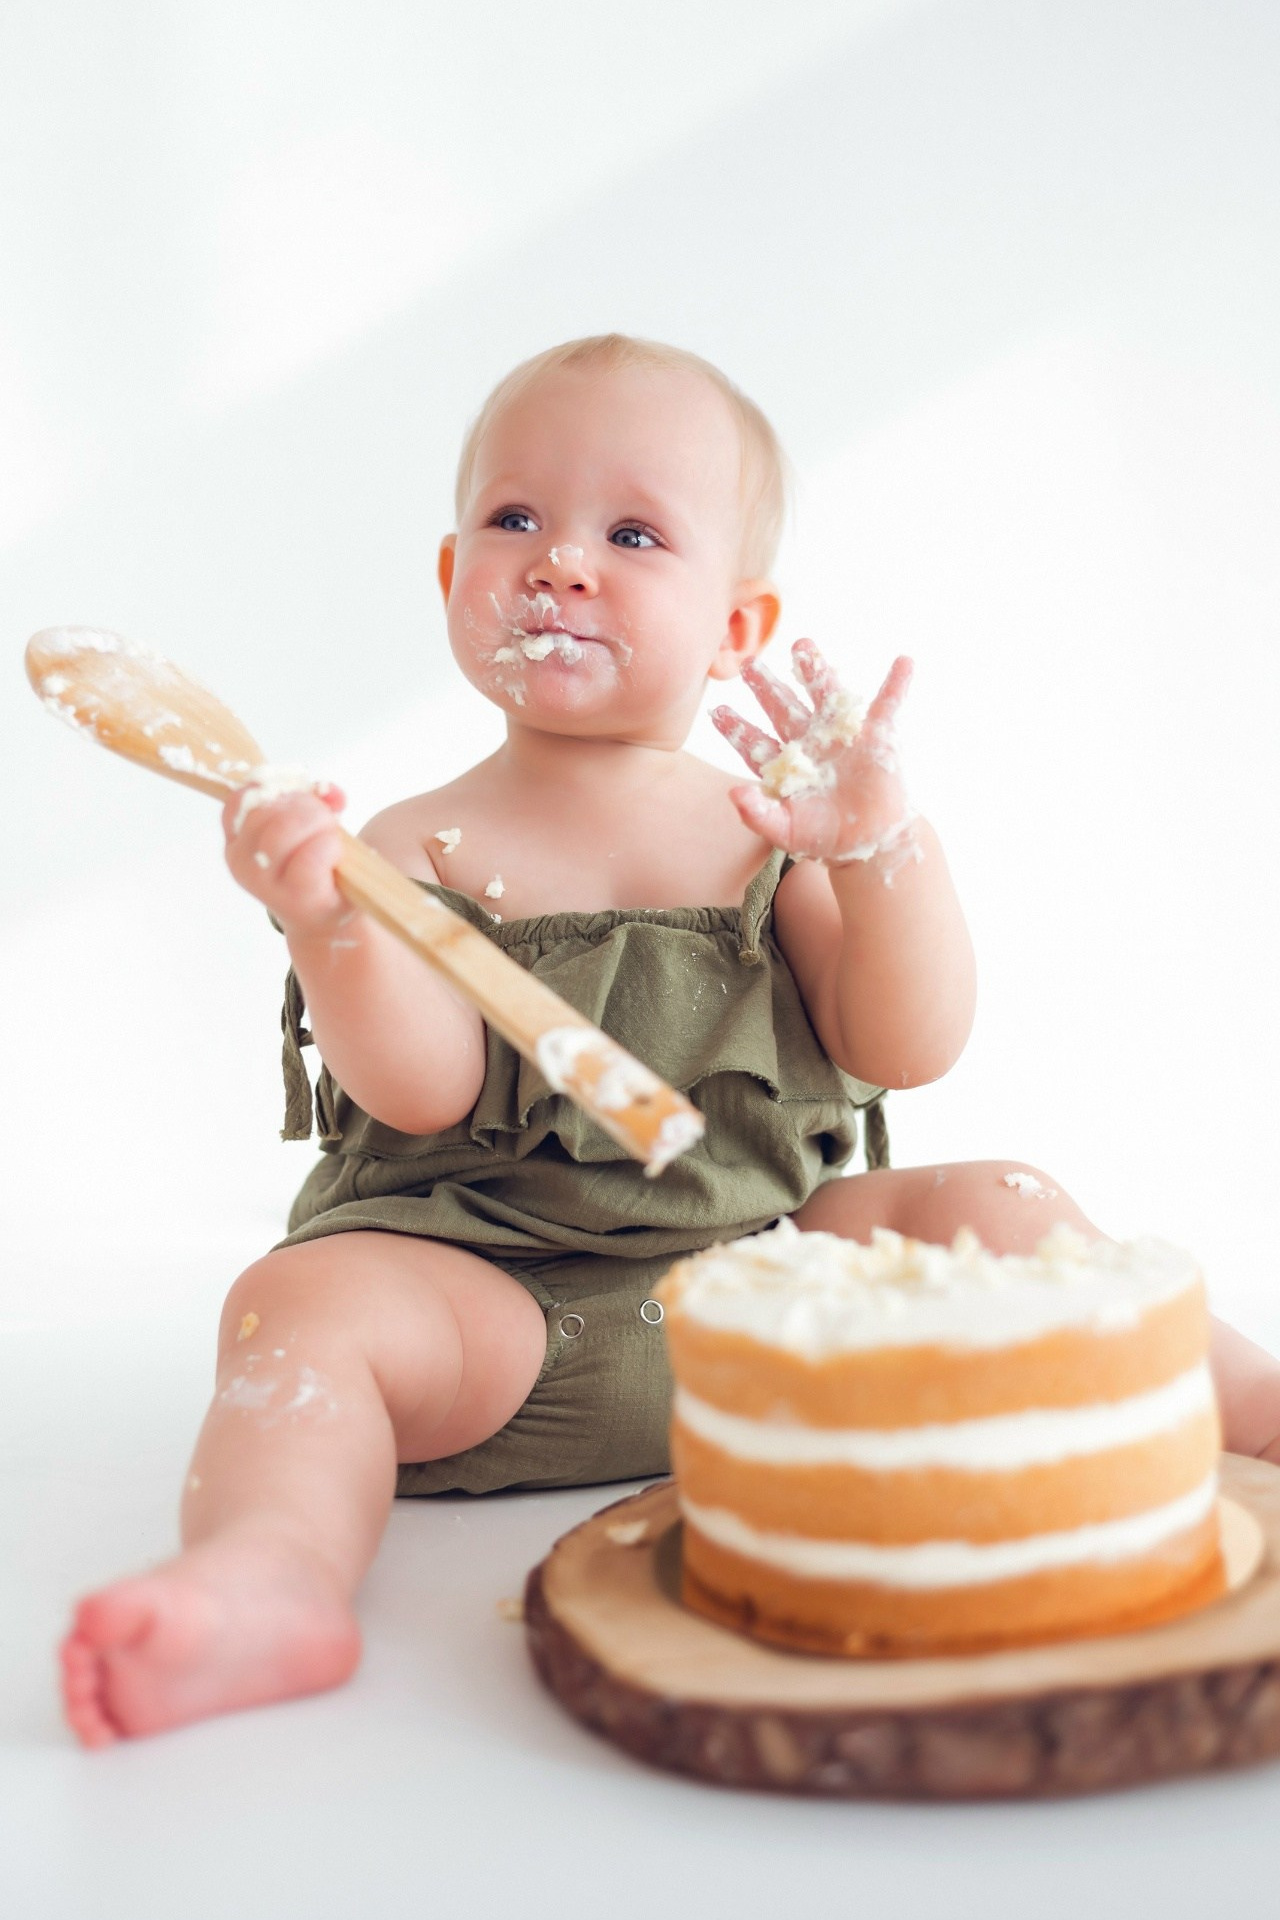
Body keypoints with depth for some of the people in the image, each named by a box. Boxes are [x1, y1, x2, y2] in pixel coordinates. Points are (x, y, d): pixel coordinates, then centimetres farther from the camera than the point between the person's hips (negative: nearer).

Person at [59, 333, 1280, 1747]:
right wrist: (330, 925, -32)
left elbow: (909, 1054, -4)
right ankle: (272, 1578, -52)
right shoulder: (424, 845, 0)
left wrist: (883, 849, -20)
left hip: (770, 1264, 3)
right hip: (488, 1299, -2)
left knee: (997, 1207, -12)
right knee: (304, 1301, -29)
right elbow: (424, 1093, -14)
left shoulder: (774, 828, 6)